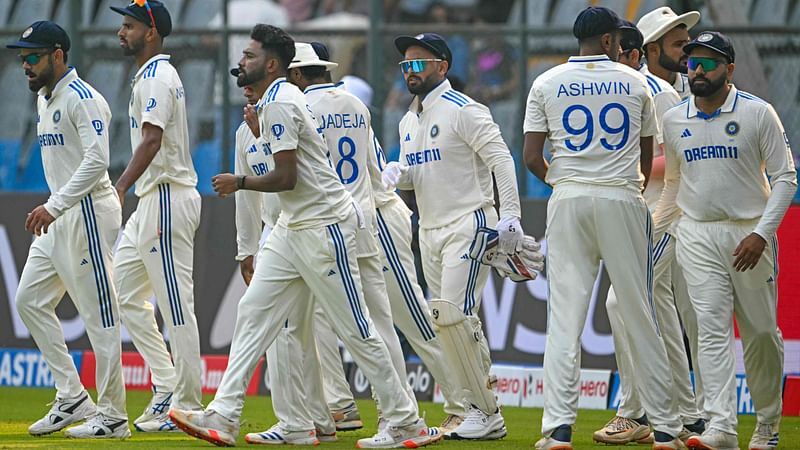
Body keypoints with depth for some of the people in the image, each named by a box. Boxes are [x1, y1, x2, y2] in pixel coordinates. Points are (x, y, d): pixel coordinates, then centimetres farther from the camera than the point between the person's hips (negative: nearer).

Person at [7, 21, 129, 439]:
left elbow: (97, 160, -27)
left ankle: (112, 416, -2)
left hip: (87, 212, -11)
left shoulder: (83, 98, -16)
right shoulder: (45, 99, 15)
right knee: (30, 299, 8)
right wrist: (51, 209, 20)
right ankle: (72, 399, 11)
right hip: (57, 216, 11)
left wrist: (54, 207, -31)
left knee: (98, 312, -6)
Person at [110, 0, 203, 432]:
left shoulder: (157, 77, -14)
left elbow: (152, 140, -28)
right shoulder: (150, 76, 18)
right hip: (151, 200, 11)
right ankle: (168, 387, 13)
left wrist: (120, 187, -39)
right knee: (124, 293, 12)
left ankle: (187, 406, -3)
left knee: (176, 304, -7)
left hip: (168, 198, -11)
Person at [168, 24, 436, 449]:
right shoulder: (279, 100, 15)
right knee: (253, 311, 4)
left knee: (355, 330, -5)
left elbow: (286, 178, -21)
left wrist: (238, 183, -7)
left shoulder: (279, 104, -17)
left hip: (323, 226, -11)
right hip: (293, 226, 11)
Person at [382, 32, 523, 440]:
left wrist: (509, 216, -24)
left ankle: (486, 414, -11)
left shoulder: (462, 110, -10)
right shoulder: (408, 122, 16)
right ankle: (477, 410, 11)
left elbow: (500, 159, -15)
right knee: (450, 322, 7)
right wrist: (396, 172, -1)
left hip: (468, 225, -9)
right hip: (430, 231, 9)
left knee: (454, 314, -17)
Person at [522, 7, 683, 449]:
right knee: (640, 314, 4)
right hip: (622, 201, 0)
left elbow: (531, 157, -1)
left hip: (568, 201, 0)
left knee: (564, 315, -1)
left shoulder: (546, 84, 3)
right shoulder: (635, 83, 5)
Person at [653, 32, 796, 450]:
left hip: (750, 233, -2)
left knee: (761, 331, 4)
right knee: (712, 328, -11)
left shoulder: (757, 113, -4)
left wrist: (761, 234, -15)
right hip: (697, 235, 2)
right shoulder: (674, 120, 8)